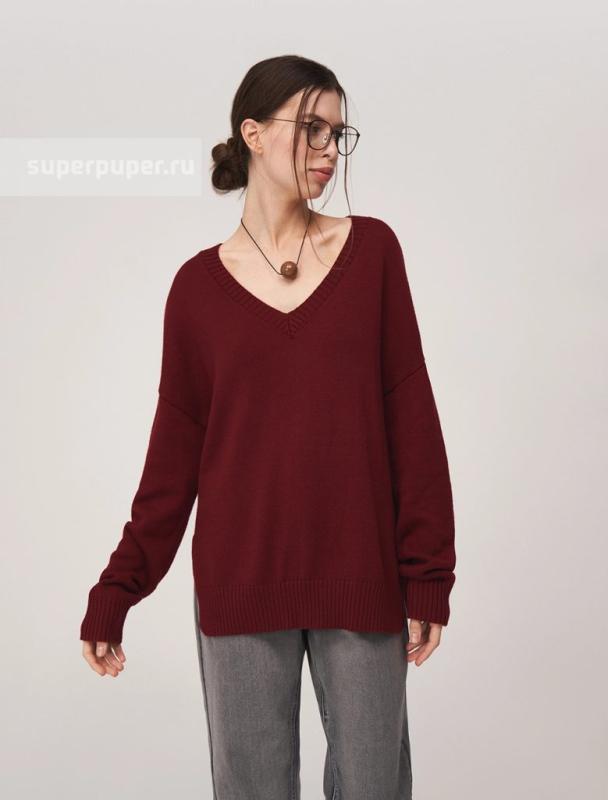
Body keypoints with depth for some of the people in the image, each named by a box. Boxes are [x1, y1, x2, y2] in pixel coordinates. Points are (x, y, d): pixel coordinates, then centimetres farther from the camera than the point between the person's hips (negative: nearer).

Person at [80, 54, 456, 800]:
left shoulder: (372, 249, 2)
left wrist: (428, 576, -2)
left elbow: (411, 420, 1)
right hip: (239, 583, 0)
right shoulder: (199, 284, 2)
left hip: (360, 577, 0)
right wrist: (116, 591, 4)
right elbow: (175, 451, 5)